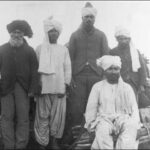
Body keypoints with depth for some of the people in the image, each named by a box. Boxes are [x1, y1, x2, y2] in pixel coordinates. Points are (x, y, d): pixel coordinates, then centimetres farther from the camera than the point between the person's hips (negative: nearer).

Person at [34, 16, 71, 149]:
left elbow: (68, 68, 7)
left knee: (58, 115, 2)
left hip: (59, 88, 1)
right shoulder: (40, 48, 8)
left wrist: (65, 85, -1)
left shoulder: (64, 49, 10)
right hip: (43, 87, -1)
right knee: (43, 115, -1)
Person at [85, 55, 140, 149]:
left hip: (123, 119, 1)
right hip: (104, 119, 0)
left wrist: (136, 125, -5)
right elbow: (91, 109, 12)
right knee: (102, 130, -37)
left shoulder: (127, 87, 17)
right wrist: (91, 126, 0)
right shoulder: (98, 87, 14)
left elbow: (134, 109, 11)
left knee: (130, 128, -35)